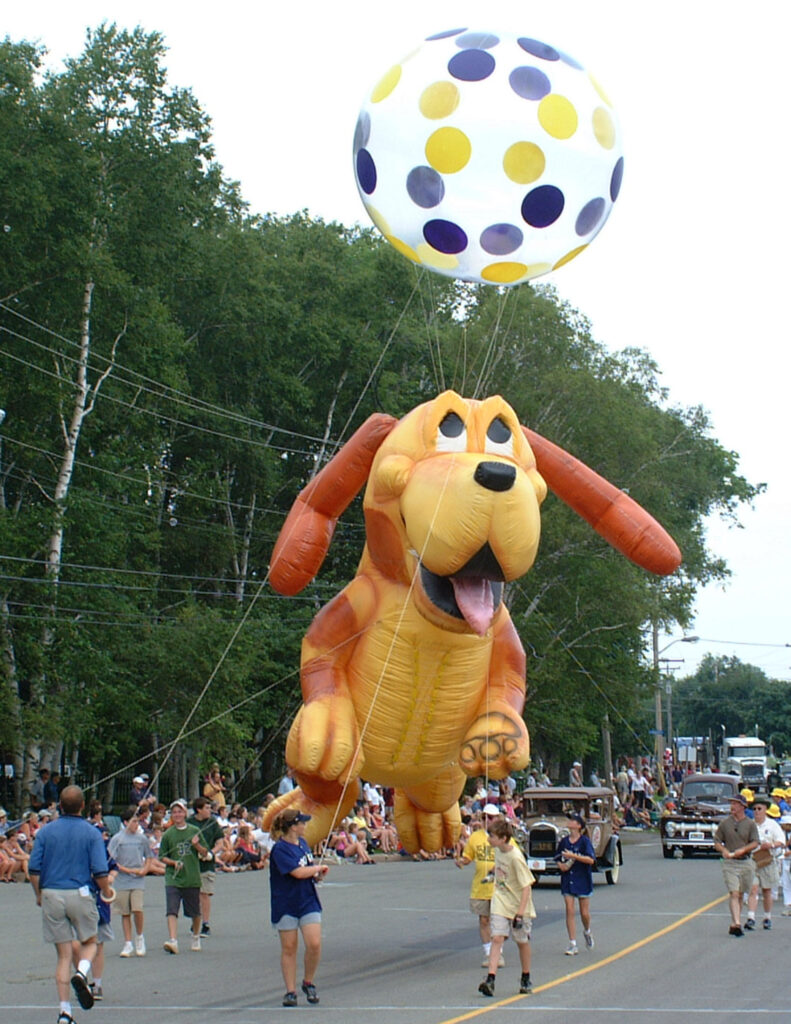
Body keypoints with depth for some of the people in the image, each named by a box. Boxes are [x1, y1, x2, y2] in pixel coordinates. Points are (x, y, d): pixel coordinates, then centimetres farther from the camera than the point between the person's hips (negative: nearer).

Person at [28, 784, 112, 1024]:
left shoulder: (45, 832, 3)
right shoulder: (91, 833, -4)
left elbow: (34, 869, 0)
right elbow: (100, 871, -8)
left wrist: (39, 895, 15)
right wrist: (106, 892, 10)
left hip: (51, 894, 2)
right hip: (79, 894, -2)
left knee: (63, 954, 10)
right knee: (89, 942, 19)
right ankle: (81, 973, -13)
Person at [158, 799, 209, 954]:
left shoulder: (195, 831, 3)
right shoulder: (168, 834, 2)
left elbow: (205, 853, 6)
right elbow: (162, 856, 6)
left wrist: (197, 845, -14)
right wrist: (173, 862, -13)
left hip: (192, 878, 1)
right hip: (173, 878, -1)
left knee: (195, 912, 12)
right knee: (171, 910, -16)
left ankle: (196, 937, 33)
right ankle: (172, 940, -23)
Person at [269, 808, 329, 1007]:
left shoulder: (302, 843, 10)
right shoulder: (280, 849, -16)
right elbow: (298, 872, -25)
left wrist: (317, 875, 1)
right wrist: (319, 868, -9)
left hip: (308, 901, 6)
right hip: (286, 905, -6)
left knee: (314, 944, -7)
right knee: (289, 948, 3)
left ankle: (309, 983, 13)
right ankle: (290, 991, 13)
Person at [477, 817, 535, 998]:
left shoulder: (516, 857, -24)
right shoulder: (498, 850, -3)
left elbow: (526, 886, -22)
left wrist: (520, 912, -25)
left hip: (518, 906, -5)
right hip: (500, 903, 5)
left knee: (522, 941, 11)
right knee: (497, 938, -9)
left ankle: (525, 979, 28)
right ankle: (490, 978, -17)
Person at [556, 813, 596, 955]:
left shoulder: (585, 841, -8)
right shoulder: (564, 841, 4)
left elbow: (591, 860, -19)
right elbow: (558, 859, 17)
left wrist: (573, 856, -23)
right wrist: (562, 865, -5)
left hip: (583, 880, -3)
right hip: (567, 881, 3)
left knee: (584, 913, 4)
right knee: (569, 911, -5)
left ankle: (587, 932, 37)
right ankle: (572, 945, -2)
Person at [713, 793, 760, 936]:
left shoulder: (750, 824, 3)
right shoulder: (724, 823, 5)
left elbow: (755, 843, -2)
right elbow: (717, 842, 7)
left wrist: (743, 849, -19)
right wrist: (724, 851, -13)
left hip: (746, 862, 1)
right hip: (730, 862, -1)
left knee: (741, 894, 9)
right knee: (734, 893, -13)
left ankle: (734, 924, 20)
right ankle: (737, 923, -19)